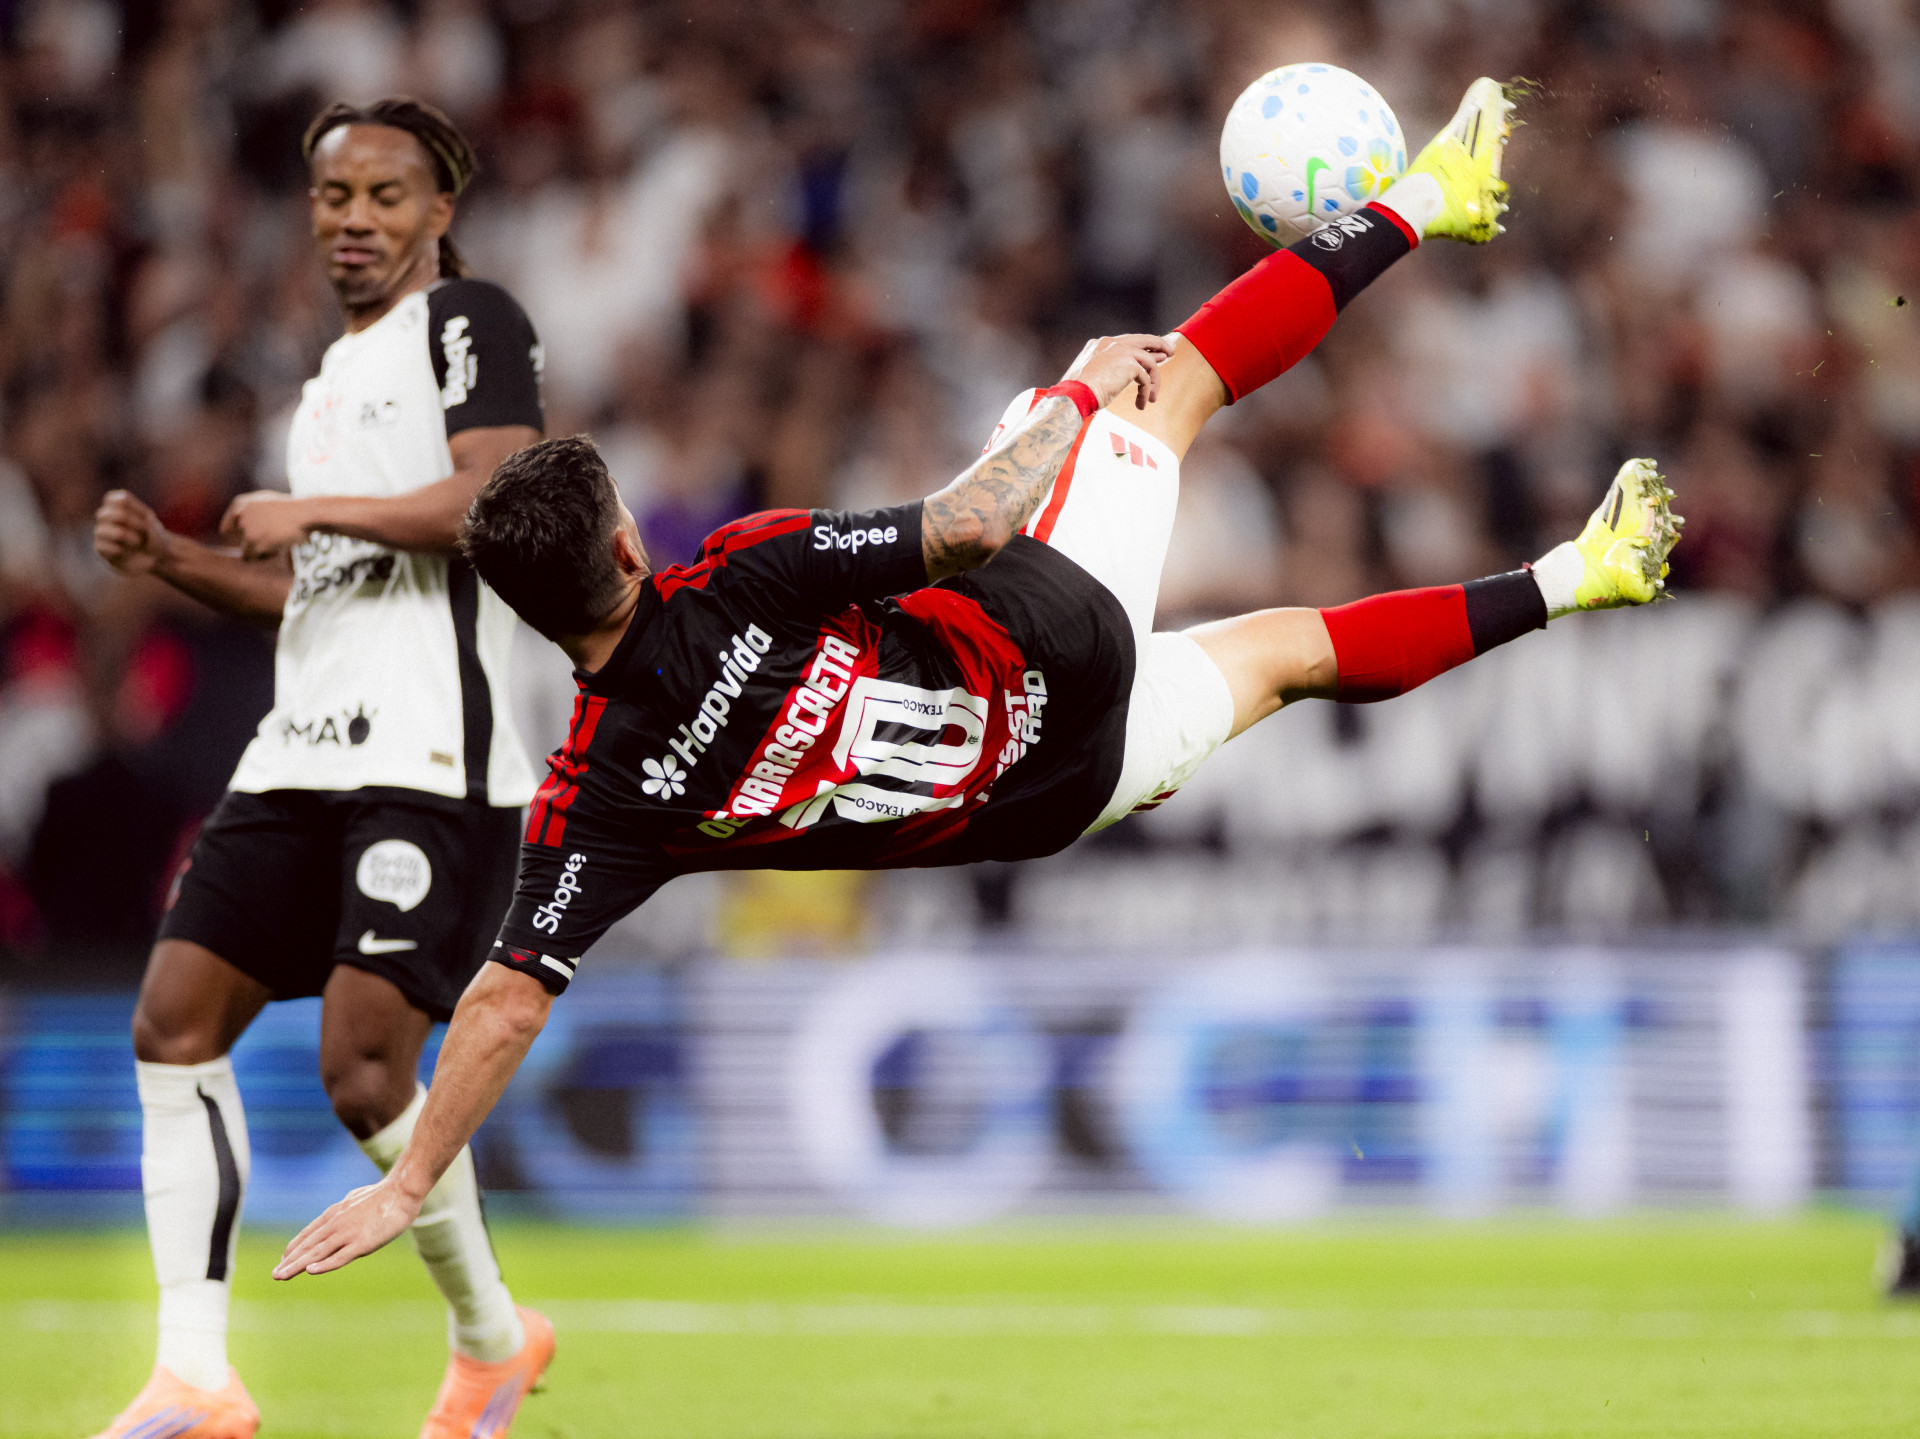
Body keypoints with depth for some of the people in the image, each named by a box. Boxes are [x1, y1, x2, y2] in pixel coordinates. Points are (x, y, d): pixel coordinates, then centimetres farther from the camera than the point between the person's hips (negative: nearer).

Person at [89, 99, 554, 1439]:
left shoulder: (471, 322, -1)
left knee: (365, 1073, -14)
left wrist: (312, 510, -12)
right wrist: (172, 558, 16)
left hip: (432, 760, -9)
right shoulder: (336, 375, 24)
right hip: (305, 753, 9)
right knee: (176, 1022, -3)